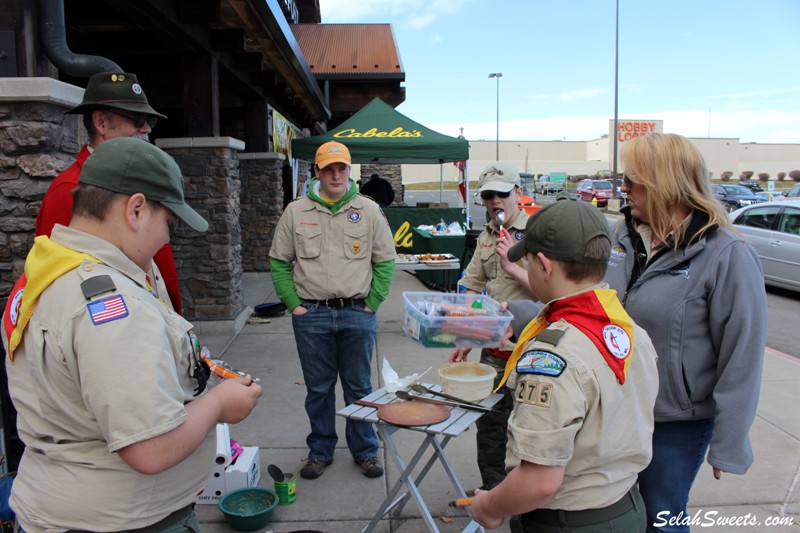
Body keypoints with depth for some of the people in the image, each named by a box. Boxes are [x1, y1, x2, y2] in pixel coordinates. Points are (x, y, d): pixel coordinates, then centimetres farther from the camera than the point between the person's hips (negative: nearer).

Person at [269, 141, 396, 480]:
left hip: (357, 315, 0)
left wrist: (372, 303, -2)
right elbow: (279, 262, 7)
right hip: (311, 315, 1)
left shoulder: (368, 210, 2)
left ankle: (365, 451, 27)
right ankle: (320, 451, 30)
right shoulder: (296, 212, 3)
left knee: (359, 387, 11)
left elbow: (385, 261, 5)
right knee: (318, 388, 13)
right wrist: (293, 304, 0)